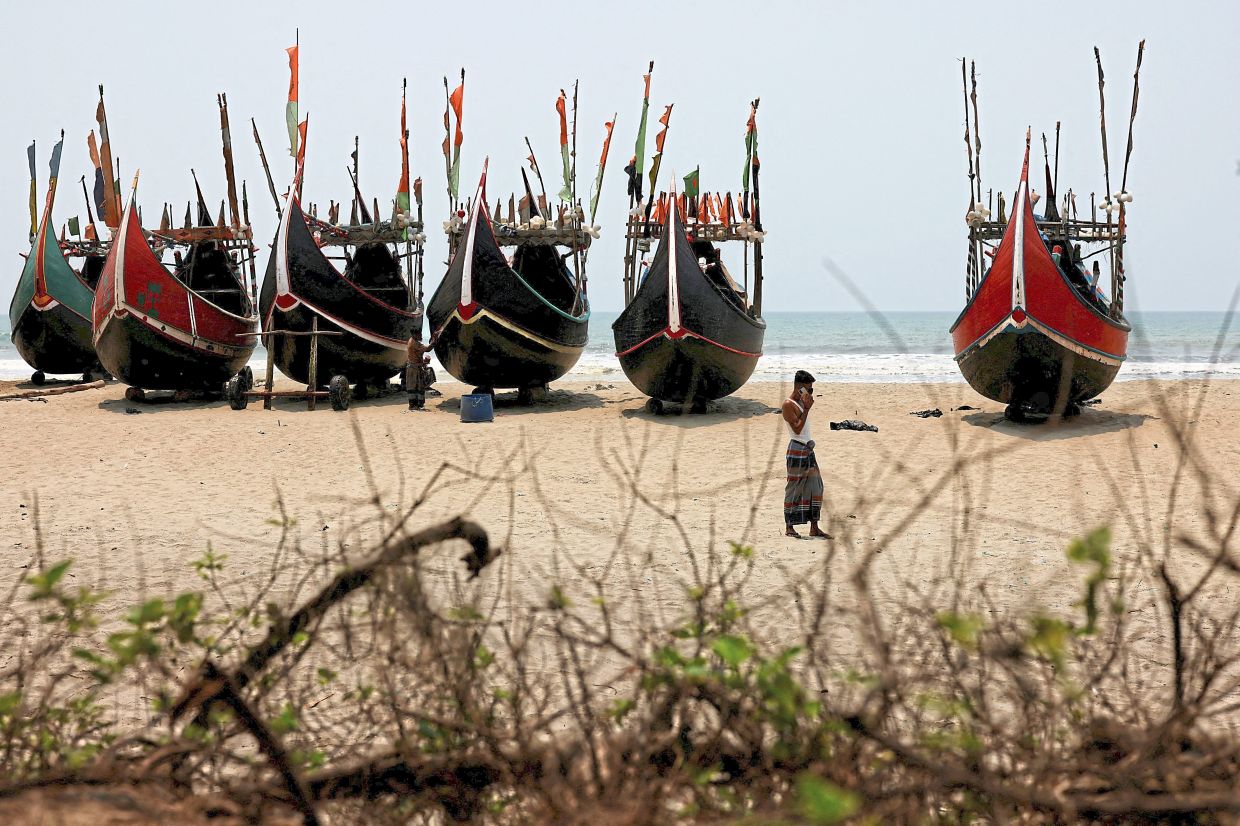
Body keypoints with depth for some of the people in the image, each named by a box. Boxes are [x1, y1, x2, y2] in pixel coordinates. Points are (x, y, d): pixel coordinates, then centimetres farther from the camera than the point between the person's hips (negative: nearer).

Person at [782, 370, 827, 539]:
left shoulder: (801, 403, 15)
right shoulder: (789, 405, -12)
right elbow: (797, 429, -20)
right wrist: (806, 409, -19)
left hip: (808, 449, 9)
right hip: (797, 450, -9)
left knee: (815, 486, 7)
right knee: (794, 488, -4)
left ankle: (814, 528, 11)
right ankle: (789, 527, 3)